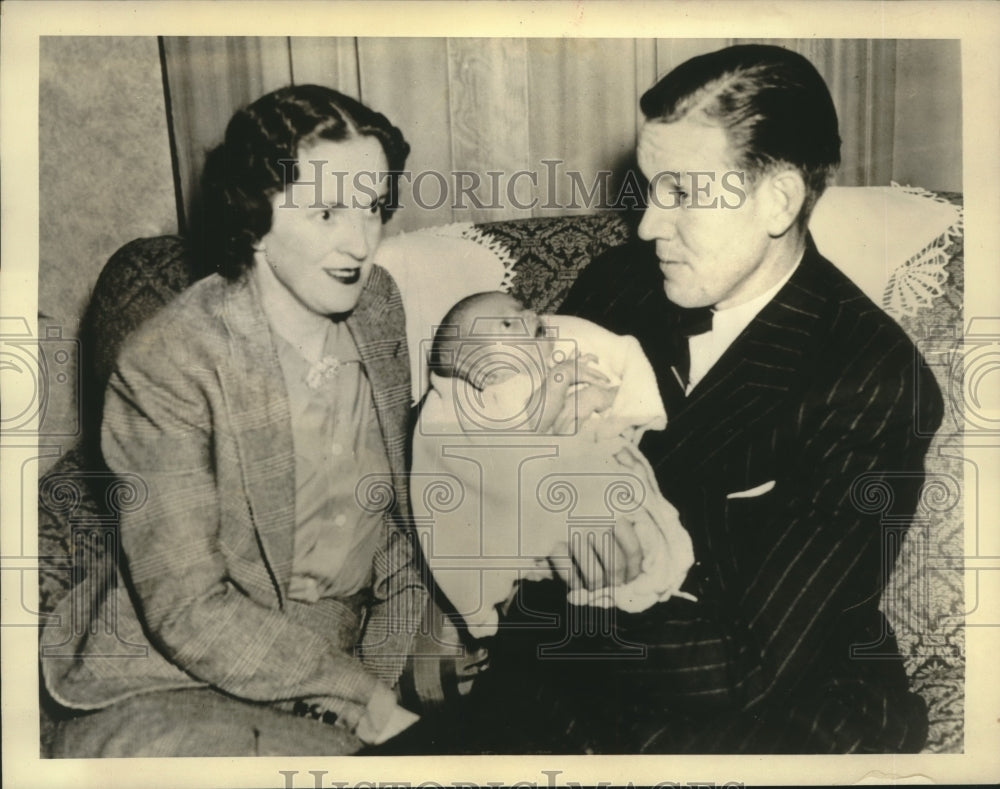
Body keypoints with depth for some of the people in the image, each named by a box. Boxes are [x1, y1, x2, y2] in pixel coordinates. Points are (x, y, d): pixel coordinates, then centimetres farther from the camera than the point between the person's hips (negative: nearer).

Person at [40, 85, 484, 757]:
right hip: (185, 682, -4)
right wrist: (364, 702, -20)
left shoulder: (378, 304, -2)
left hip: (357, 653, 5)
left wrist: (402, 637, -6)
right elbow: (189, 610, -18)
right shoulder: (166, 366, -19)